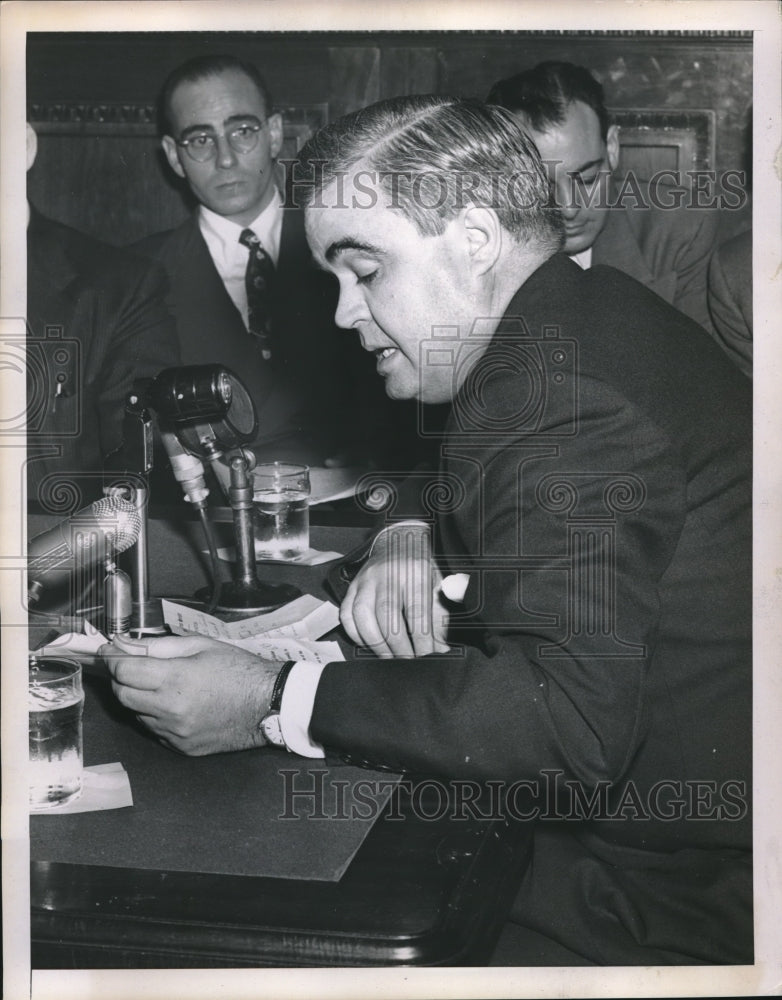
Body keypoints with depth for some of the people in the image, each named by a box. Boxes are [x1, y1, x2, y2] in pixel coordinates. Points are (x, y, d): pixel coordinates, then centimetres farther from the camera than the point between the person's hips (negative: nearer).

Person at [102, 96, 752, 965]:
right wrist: (417, 539, -3)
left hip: (688, 896, -9)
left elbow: (566, 720, -32)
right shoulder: (593, 313, 8)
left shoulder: (550, 379, -25)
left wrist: (272, 703, -27)